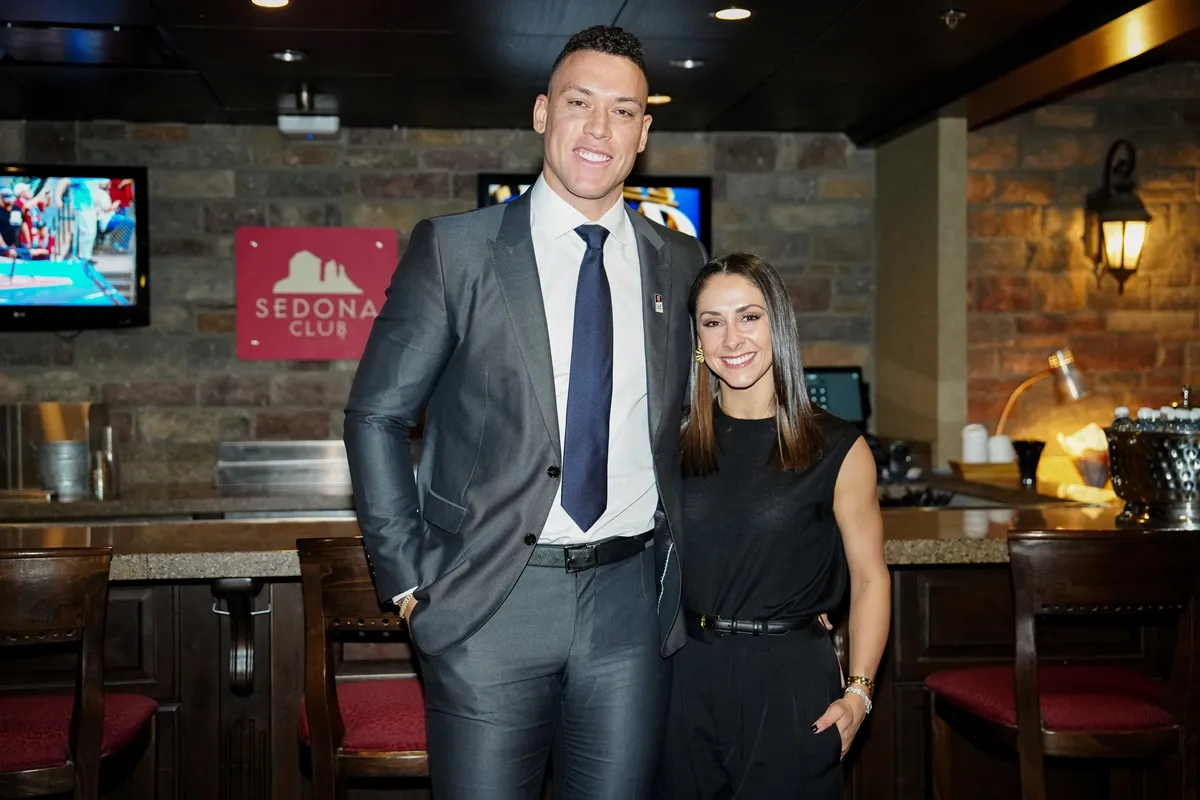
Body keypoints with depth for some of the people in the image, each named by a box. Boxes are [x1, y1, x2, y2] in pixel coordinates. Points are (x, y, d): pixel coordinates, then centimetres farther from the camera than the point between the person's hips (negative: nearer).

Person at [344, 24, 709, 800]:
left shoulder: (680, 262, 8)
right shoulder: (453, 249, -2)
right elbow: (377, 416, 0)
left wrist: (691, 565, 10)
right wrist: (409, 582, -4)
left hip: (632, 601, 3)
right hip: (490, 602, -2)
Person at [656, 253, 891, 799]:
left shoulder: (837, 449, -3)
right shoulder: (677, 441, 4)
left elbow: (869, 579, 1)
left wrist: (857, 693, -8)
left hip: (792, 680, -2)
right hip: (688, 677, 3)